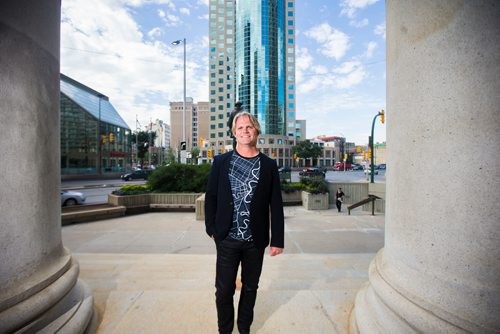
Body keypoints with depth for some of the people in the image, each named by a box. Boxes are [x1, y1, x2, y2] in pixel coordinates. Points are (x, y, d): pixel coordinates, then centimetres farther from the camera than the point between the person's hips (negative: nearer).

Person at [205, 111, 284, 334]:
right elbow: (210, 197, 3)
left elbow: (276, 205, -2)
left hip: (256, 241, 1)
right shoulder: (221, 161, -1)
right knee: (224, 289, 12)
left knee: (250, 287, 19)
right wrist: (211, 228, 0)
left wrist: (277, 239, -3)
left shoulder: (269, 165, -2)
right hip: (227, 239, 0)